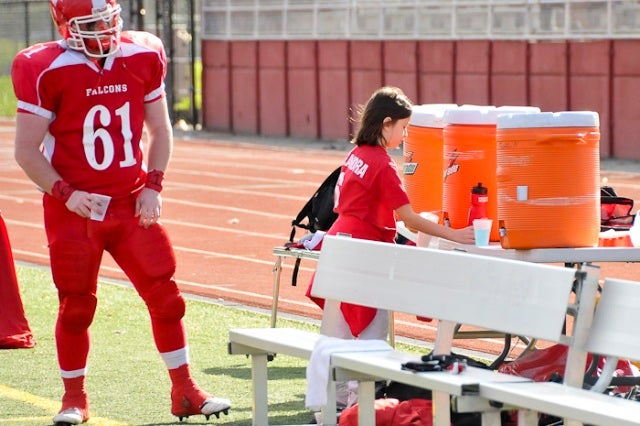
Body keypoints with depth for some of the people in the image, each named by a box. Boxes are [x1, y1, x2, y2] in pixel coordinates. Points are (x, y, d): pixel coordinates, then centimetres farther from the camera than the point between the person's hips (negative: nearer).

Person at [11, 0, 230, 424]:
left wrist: (153, 186, 0)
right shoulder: (46, 71, -12)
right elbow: (27, 151, -8)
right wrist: (66, 194, -18)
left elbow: (160, 131, 11)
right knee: (76, 306, 4)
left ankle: (185, 392, 13)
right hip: (75, 210, -3)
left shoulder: (143, 59, 0)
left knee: (165, 295, 2)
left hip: (132, 205, 3)